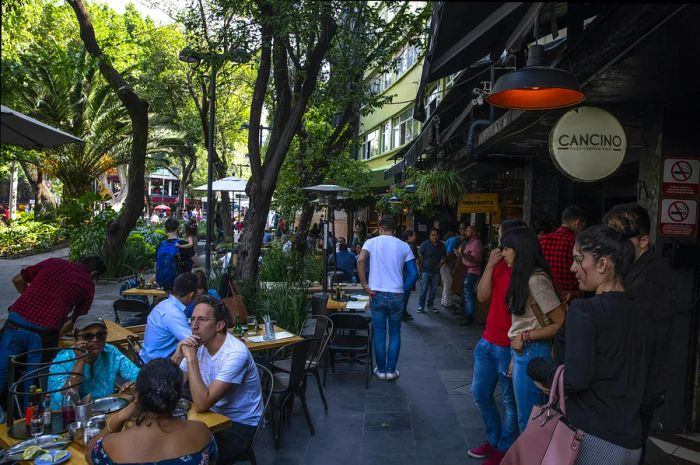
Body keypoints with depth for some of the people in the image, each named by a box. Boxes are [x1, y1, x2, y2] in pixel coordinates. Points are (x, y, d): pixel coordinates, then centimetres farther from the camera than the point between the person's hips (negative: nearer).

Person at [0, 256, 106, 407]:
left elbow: (17, 280, 23)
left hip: (15, 323, 3)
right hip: (44, 333, -2)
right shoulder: (88, 286, 9)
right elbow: (75, 321, 12)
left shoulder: (53, 262, 16)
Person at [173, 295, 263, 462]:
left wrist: (191, 359, -30)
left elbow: (202, 404, -30)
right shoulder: (199, 346, -3)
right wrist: (177, 357, -18)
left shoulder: (236, 354, -26)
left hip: (240, 425, -6)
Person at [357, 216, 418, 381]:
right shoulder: (404, 246, 5)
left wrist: (365, 285, -11)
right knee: (395, 333, 14)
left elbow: (360, 260, -17)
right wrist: (404, 290, 8)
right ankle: (391, 370, 17)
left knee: (379, 334, 10)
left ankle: (381, 370, 18)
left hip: (377, 294, 0)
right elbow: (414, 273, 0)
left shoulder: (372, 242, 2)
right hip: (396, 296, 1)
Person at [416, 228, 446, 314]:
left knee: (433, 290, 11)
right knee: (424, 289, -5)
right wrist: (420, 269, -11)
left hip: (436, 271, 4)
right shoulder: (425, 244, -8)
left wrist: (440, 264, -1)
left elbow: (444, 257, 17)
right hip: (426, 271, -4)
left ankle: (430, 305, 23)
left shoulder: (442, 245, 6)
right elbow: (419, 257, -7)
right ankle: (421, 306, 2)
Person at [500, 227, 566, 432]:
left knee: (527, 419, 2)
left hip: (532, 353, -8)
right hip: (522, 352, 9)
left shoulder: (536, 280, -18)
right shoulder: (524, 277, 10)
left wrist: (526, 337, -15)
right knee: (528, 417, 17)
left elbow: (562, 323, -18)